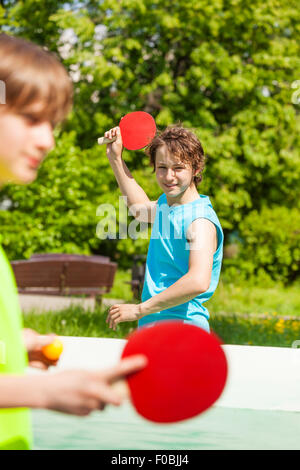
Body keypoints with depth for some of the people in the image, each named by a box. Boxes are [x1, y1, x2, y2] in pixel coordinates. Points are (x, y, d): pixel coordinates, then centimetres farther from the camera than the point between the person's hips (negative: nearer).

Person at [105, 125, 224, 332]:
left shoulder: (200, 220, -16)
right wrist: (116, 158, 34)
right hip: (151, 326, 8)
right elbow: (141, 207, 40)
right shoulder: (166, 203, 13)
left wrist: (140, 309, -26)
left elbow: (198, 282, -31)